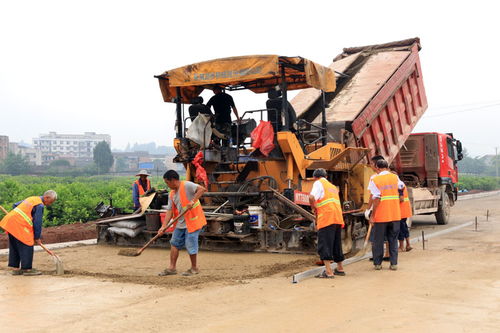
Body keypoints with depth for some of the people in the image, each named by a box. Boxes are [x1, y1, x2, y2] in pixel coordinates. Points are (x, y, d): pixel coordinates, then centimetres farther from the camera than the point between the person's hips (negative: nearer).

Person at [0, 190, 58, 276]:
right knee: (26, 246, -4)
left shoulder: (31, 199, 20)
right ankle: (27, 269, -1)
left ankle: (15, 268, 18)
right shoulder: (40, 205, -8)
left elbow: (15, 205, 25)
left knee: (14, 247, 13)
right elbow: (37, 223, -8)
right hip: (19, 224, -10)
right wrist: (37, 237, 0)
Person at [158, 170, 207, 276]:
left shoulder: (186, 185, -13)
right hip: (181, 222, 8)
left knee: (190, 245, -4)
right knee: (174, 244, 9)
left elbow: (202, 189, -23)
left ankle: (194, 268, 13)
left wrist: (192, 201, -32)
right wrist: (164, 226, -4)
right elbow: (170, 210, 6)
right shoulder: (172, 194, 11)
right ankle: (172, 268, 18)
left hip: (192, 220, -8)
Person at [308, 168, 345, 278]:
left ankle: (328, 271, -14)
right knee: (336, 244, 18)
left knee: (324, 245, -7)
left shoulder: (318, 183, 3)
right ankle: (340, 268, 29)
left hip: (326, 218, -7)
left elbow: (311, 197, -15)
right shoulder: (333, 186, 26)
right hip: (338, 218, 7)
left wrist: (314, 208, 2)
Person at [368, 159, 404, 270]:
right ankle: (394, 263, 10)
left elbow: (376, 199, -15)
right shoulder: (395, 177, 5)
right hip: (395, 215, 4)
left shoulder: (375, 180, -9)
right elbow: (401, 187, 26)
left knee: (378, 240, 8)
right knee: (393, 240, 11)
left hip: (381, 215, -3)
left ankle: (377, 263, 13)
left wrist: (372, 215, -10)